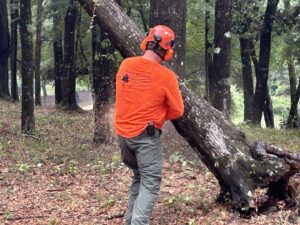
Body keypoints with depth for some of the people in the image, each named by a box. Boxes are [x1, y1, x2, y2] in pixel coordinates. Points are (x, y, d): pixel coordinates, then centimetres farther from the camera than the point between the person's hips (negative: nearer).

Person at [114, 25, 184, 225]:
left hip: (122, 132, 6)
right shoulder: (166, 76, -14)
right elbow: (177, 111, -4)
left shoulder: (125, 65, -2)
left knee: (139, 176, 22)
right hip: (146, 136, -6)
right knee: (150, 183, -1)